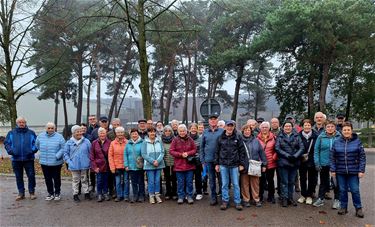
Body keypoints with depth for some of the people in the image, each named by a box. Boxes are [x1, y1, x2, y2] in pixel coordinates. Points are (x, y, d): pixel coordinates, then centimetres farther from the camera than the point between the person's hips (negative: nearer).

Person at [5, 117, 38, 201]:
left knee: (31, 175, 0)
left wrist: (33, 150, -12)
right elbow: (7, 143, 8)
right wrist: (10, 151, -10)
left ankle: (32, 192, 14)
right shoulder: (11, 133, 8)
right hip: (16, 159, 2)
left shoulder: (31, 133, 5)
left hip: (29, 159, -1)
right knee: (18, 177, 10)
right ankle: (21, 193, 22)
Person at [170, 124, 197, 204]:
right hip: (179, 165, -1)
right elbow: (171, 151, -4)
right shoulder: (175, 140, -1)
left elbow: (194, 149, 5)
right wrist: (181, 154, -15)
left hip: (189, 165, 1)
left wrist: (188, 153, -14)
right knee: (180, 182, 8)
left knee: (189, 182, 8)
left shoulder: (190, 139, 3)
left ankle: (189, 196, 20)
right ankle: (181, 196, 20)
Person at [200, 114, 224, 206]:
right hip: (209, 160, 3)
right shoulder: (205, 132, 6)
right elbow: (202, 147, 9)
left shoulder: (222, 131, -2)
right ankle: (213, 198, 22)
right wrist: (202, 159, 4)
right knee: (211, 179, 11)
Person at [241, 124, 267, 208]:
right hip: (244, 167, -1)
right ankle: (246, 200, 20)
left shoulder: (256, 141, 5)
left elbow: (261, 152, 7)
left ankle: (257, 199, 22)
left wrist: (264, 164, 5)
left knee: (255, 184, 8)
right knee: (245, 184, 7)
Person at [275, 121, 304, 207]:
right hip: (283, 162, -2)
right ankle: (284, 198, 9)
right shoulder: (280, 137, 3)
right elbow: (277, 148, -7)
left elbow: (301, 147, 1)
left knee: (292, 181, 11)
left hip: (294, 162, 2)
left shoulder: (296, 136, 9)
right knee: (284, 181, 1)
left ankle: (290, 198, 22)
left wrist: (295, 156, -14)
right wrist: (287, 156, -16)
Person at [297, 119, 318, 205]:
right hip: (302, 161, 1)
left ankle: (309, 196, 21)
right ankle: (303, 195, 24)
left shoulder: (315, 136, -4)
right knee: (302, 178, 10)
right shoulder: (299, 136, -2)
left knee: (311, 179, 8)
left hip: (312, 161, -1)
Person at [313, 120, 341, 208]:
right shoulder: (321, 137, -6)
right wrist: (317, 163, -6)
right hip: (324, 164, 1)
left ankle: (337, 200, 26)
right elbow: (316, 150, -2)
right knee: (323, 182, 13)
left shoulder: (339, 137, -6)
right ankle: (321, 198, 25)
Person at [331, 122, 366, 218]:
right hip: (340, 171, 2)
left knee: (355, 190, 4)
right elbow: (332, 157, 4)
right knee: (342, 190, 10)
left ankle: (358, 208, 21)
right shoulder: (336, 142, 1)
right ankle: (343, 207, 24)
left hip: (354, 171, -2)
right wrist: (333, 170, 0)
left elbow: (362, 157, -1)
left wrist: (361, 170, -6)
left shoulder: (357, 142, -2)